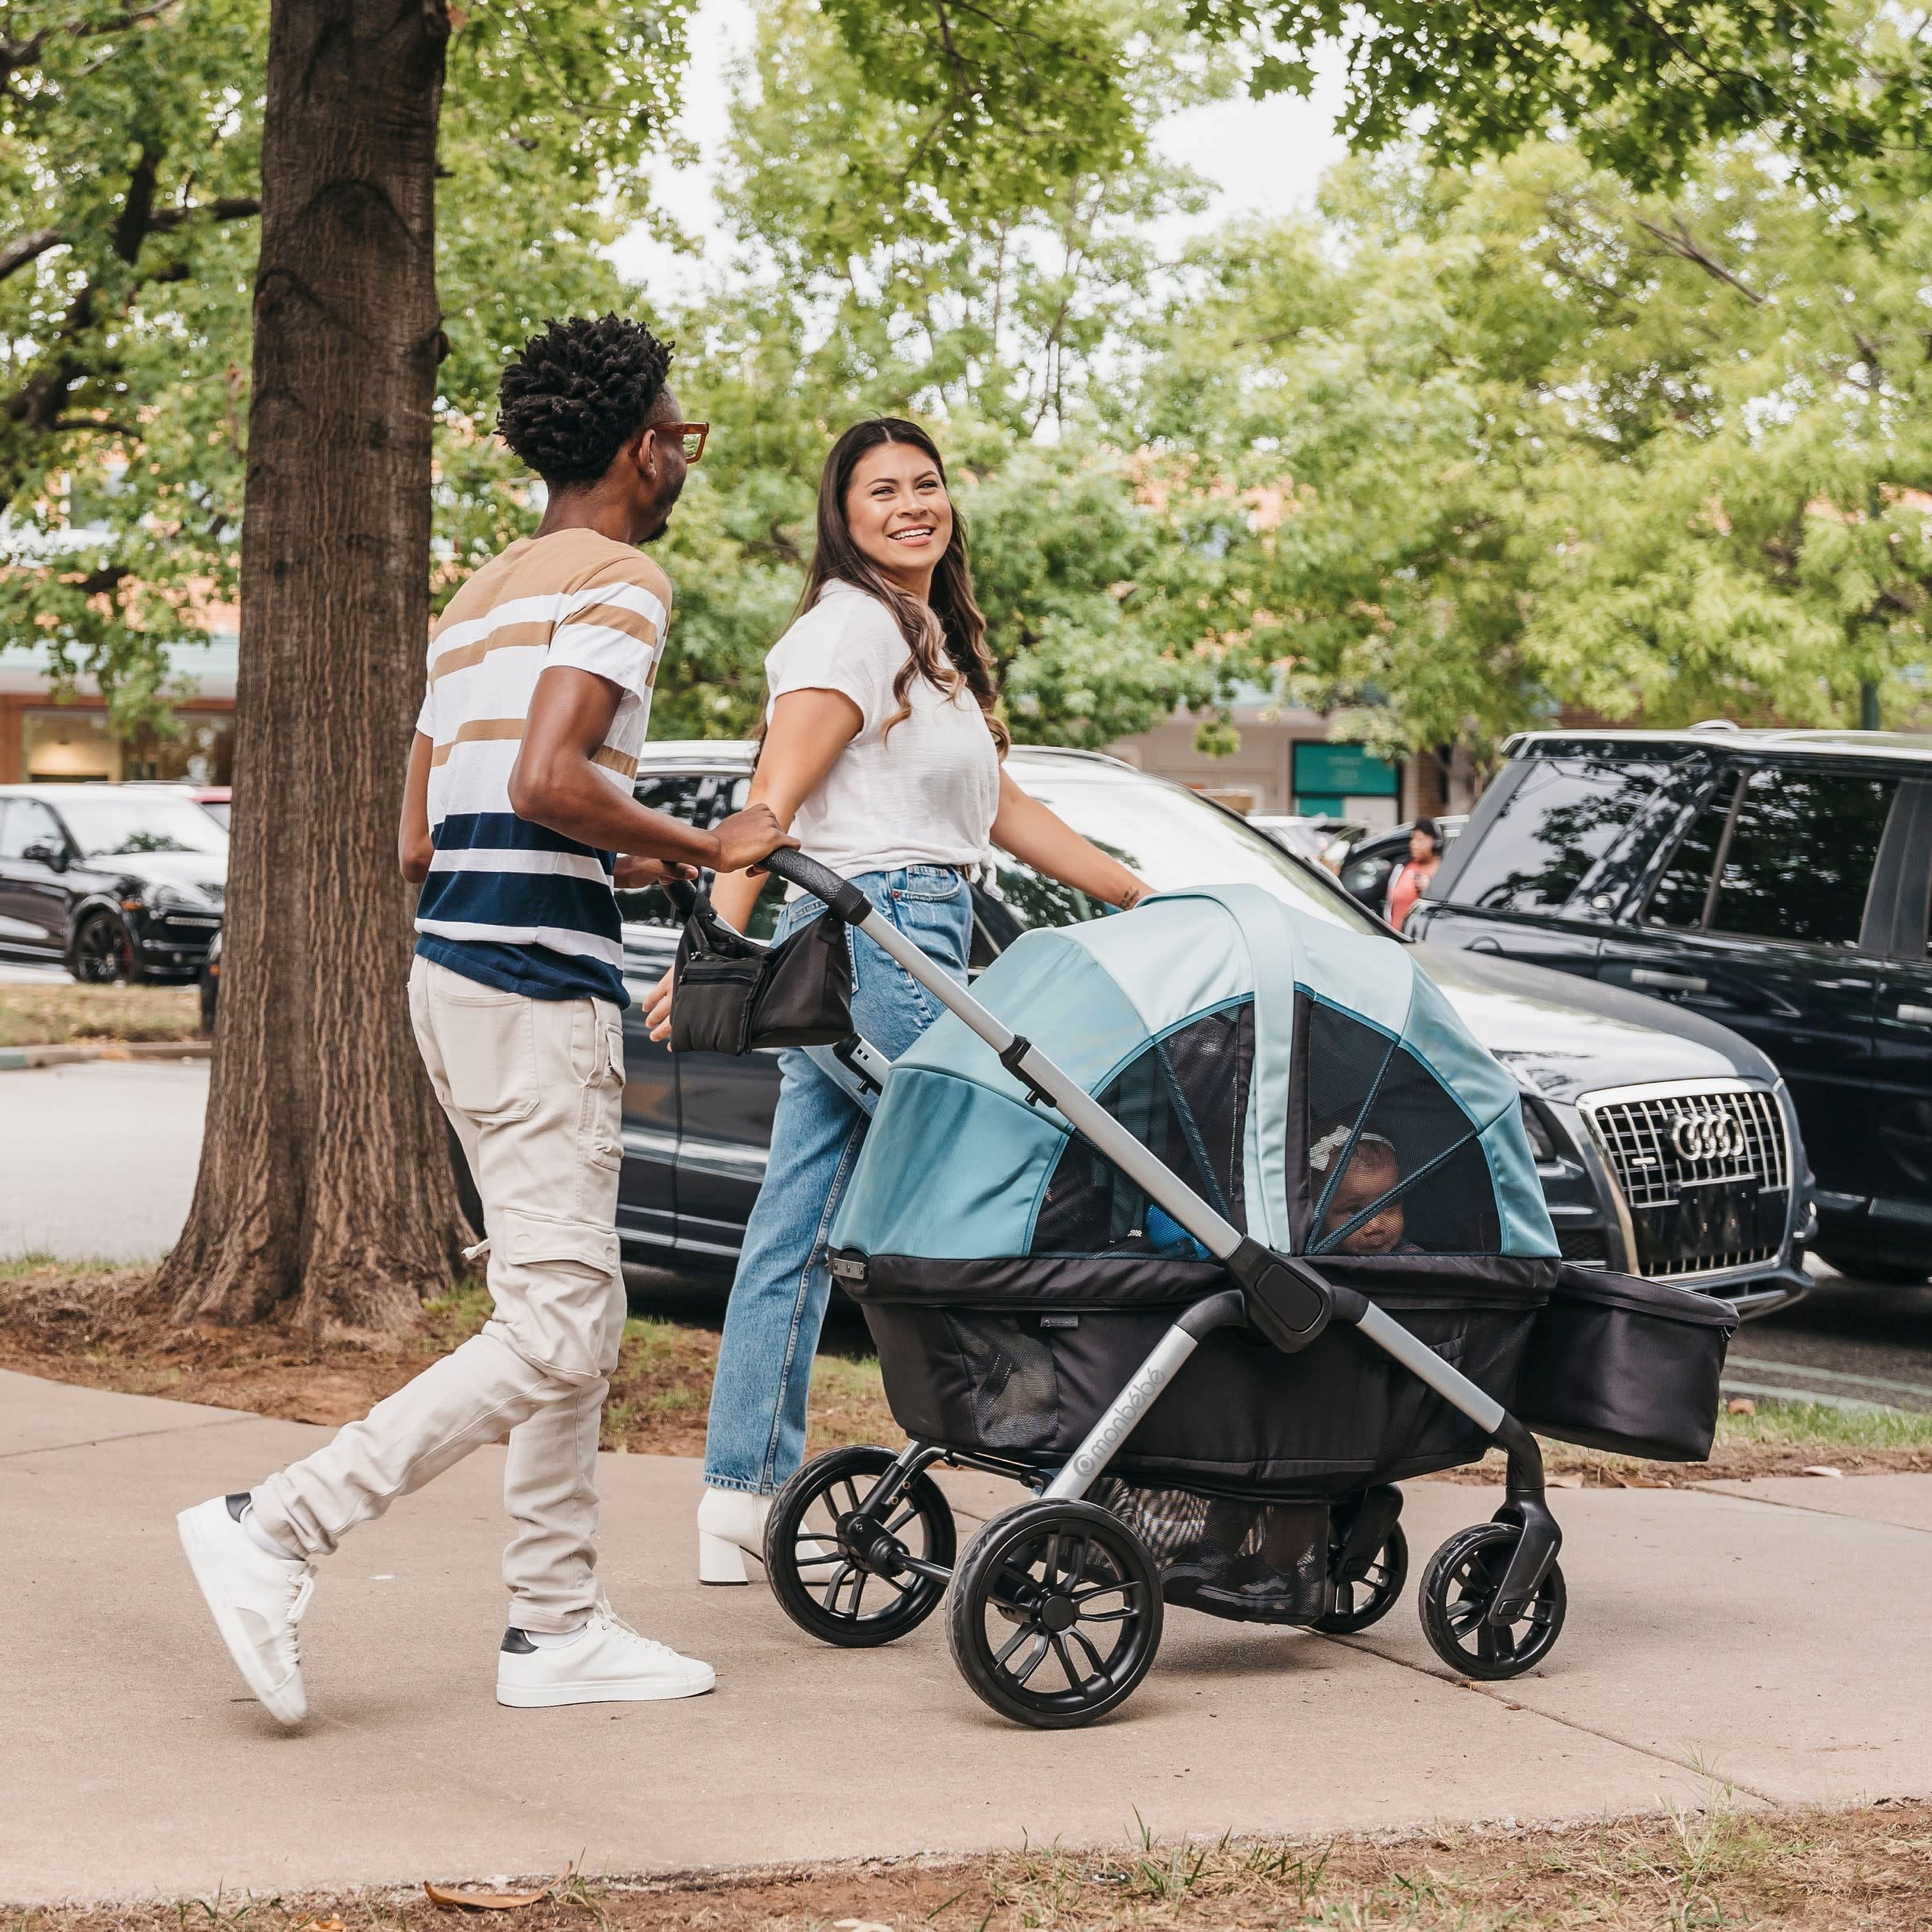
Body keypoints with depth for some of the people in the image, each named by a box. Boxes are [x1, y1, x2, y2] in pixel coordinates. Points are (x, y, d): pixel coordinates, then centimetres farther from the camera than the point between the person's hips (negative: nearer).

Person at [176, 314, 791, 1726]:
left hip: (460, 962, 10)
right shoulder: (620, 577, -7)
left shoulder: (487, 591, 22)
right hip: (535, 982, -10)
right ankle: (276, 1530, -12)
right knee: (552, 1333, -10)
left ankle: (560, 1626, 14)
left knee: (576, 1322, 12)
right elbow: (551, 779, -23)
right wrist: (707, 849, -11)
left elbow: (422, 840, 21)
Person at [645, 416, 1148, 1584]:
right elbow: (773, 801, -16)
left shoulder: (934, 642, 22)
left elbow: (1004, 811, 24)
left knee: (797, 1231, 8)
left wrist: (1154, 901, 23)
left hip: (908, 947, 9)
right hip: (878, 932, -9)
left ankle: (740, 1499, 11)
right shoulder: (850, 625, -7)